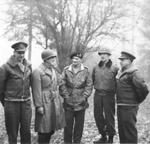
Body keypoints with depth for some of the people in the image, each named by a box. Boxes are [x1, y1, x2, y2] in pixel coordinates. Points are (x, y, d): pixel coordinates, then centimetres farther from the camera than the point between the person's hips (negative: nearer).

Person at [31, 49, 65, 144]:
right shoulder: (38, 72, -12)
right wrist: (39, 106, -17)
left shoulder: (54, 70, 11)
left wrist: (59, 102, 15)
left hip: (55, 102, 7)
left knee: (52, 127, 14)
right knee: (44, 129, 0)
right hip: (45, 103, -7)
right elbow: (36, 90, -15)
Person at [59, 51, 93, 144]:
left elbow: (89, 85, 2)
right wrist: (66, 96, -7)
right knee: (68, 124, 3)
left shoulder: (85, 71, 3)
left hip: (81, 103, 0)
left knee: (79, 124, 9)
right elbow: (62, 85, 1)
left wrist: (84, 97, -6)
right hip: (68, 103, 0)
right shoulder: (66, 70, 3)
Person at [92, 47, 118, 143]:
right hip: (98, 95, 5)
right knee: (98, 116, 10)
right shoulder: (96, 68, 6)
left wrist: (114, 91, -1)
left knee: (109, 117, 2)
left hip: (109, 95, -4)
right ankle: (103, 136, 26)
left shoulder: (114, 68, -7)